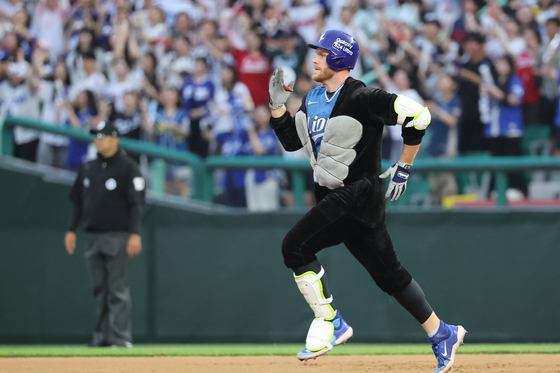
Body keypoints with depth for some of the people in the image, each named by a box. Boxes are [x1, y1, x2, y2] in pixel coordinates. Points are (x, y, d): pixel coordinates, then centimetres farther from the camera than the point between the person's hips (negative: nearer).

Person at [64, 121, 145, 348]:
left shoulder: (127, 167, -4)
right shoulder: (88, 169, 15)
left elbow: (136, 203, -9)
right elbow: (78, 202, 19)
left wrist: (134, 234, -17)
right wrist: (72, 230, 10)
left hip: (117, 236, -6)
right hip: (93, 236, 6)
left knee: (117, 288, -8)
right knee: (99, 288, 7)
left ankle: (121, 336, -7)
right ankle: (103, 335, 11)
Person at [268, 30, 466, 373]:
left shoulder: (362, 98, -16)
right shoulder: (314, 99, 10)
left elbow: (418, 115, -19)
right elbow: (291, 142, 18)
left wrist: (404, 167, -14)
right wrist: (278, 104, 5)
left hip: (358, 193, -9)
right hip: (336, 199, 9)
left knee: (296, 245, -17)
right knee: (388, 273, 12)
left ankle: (330, 324, -8)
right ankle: (442, 334, 21)